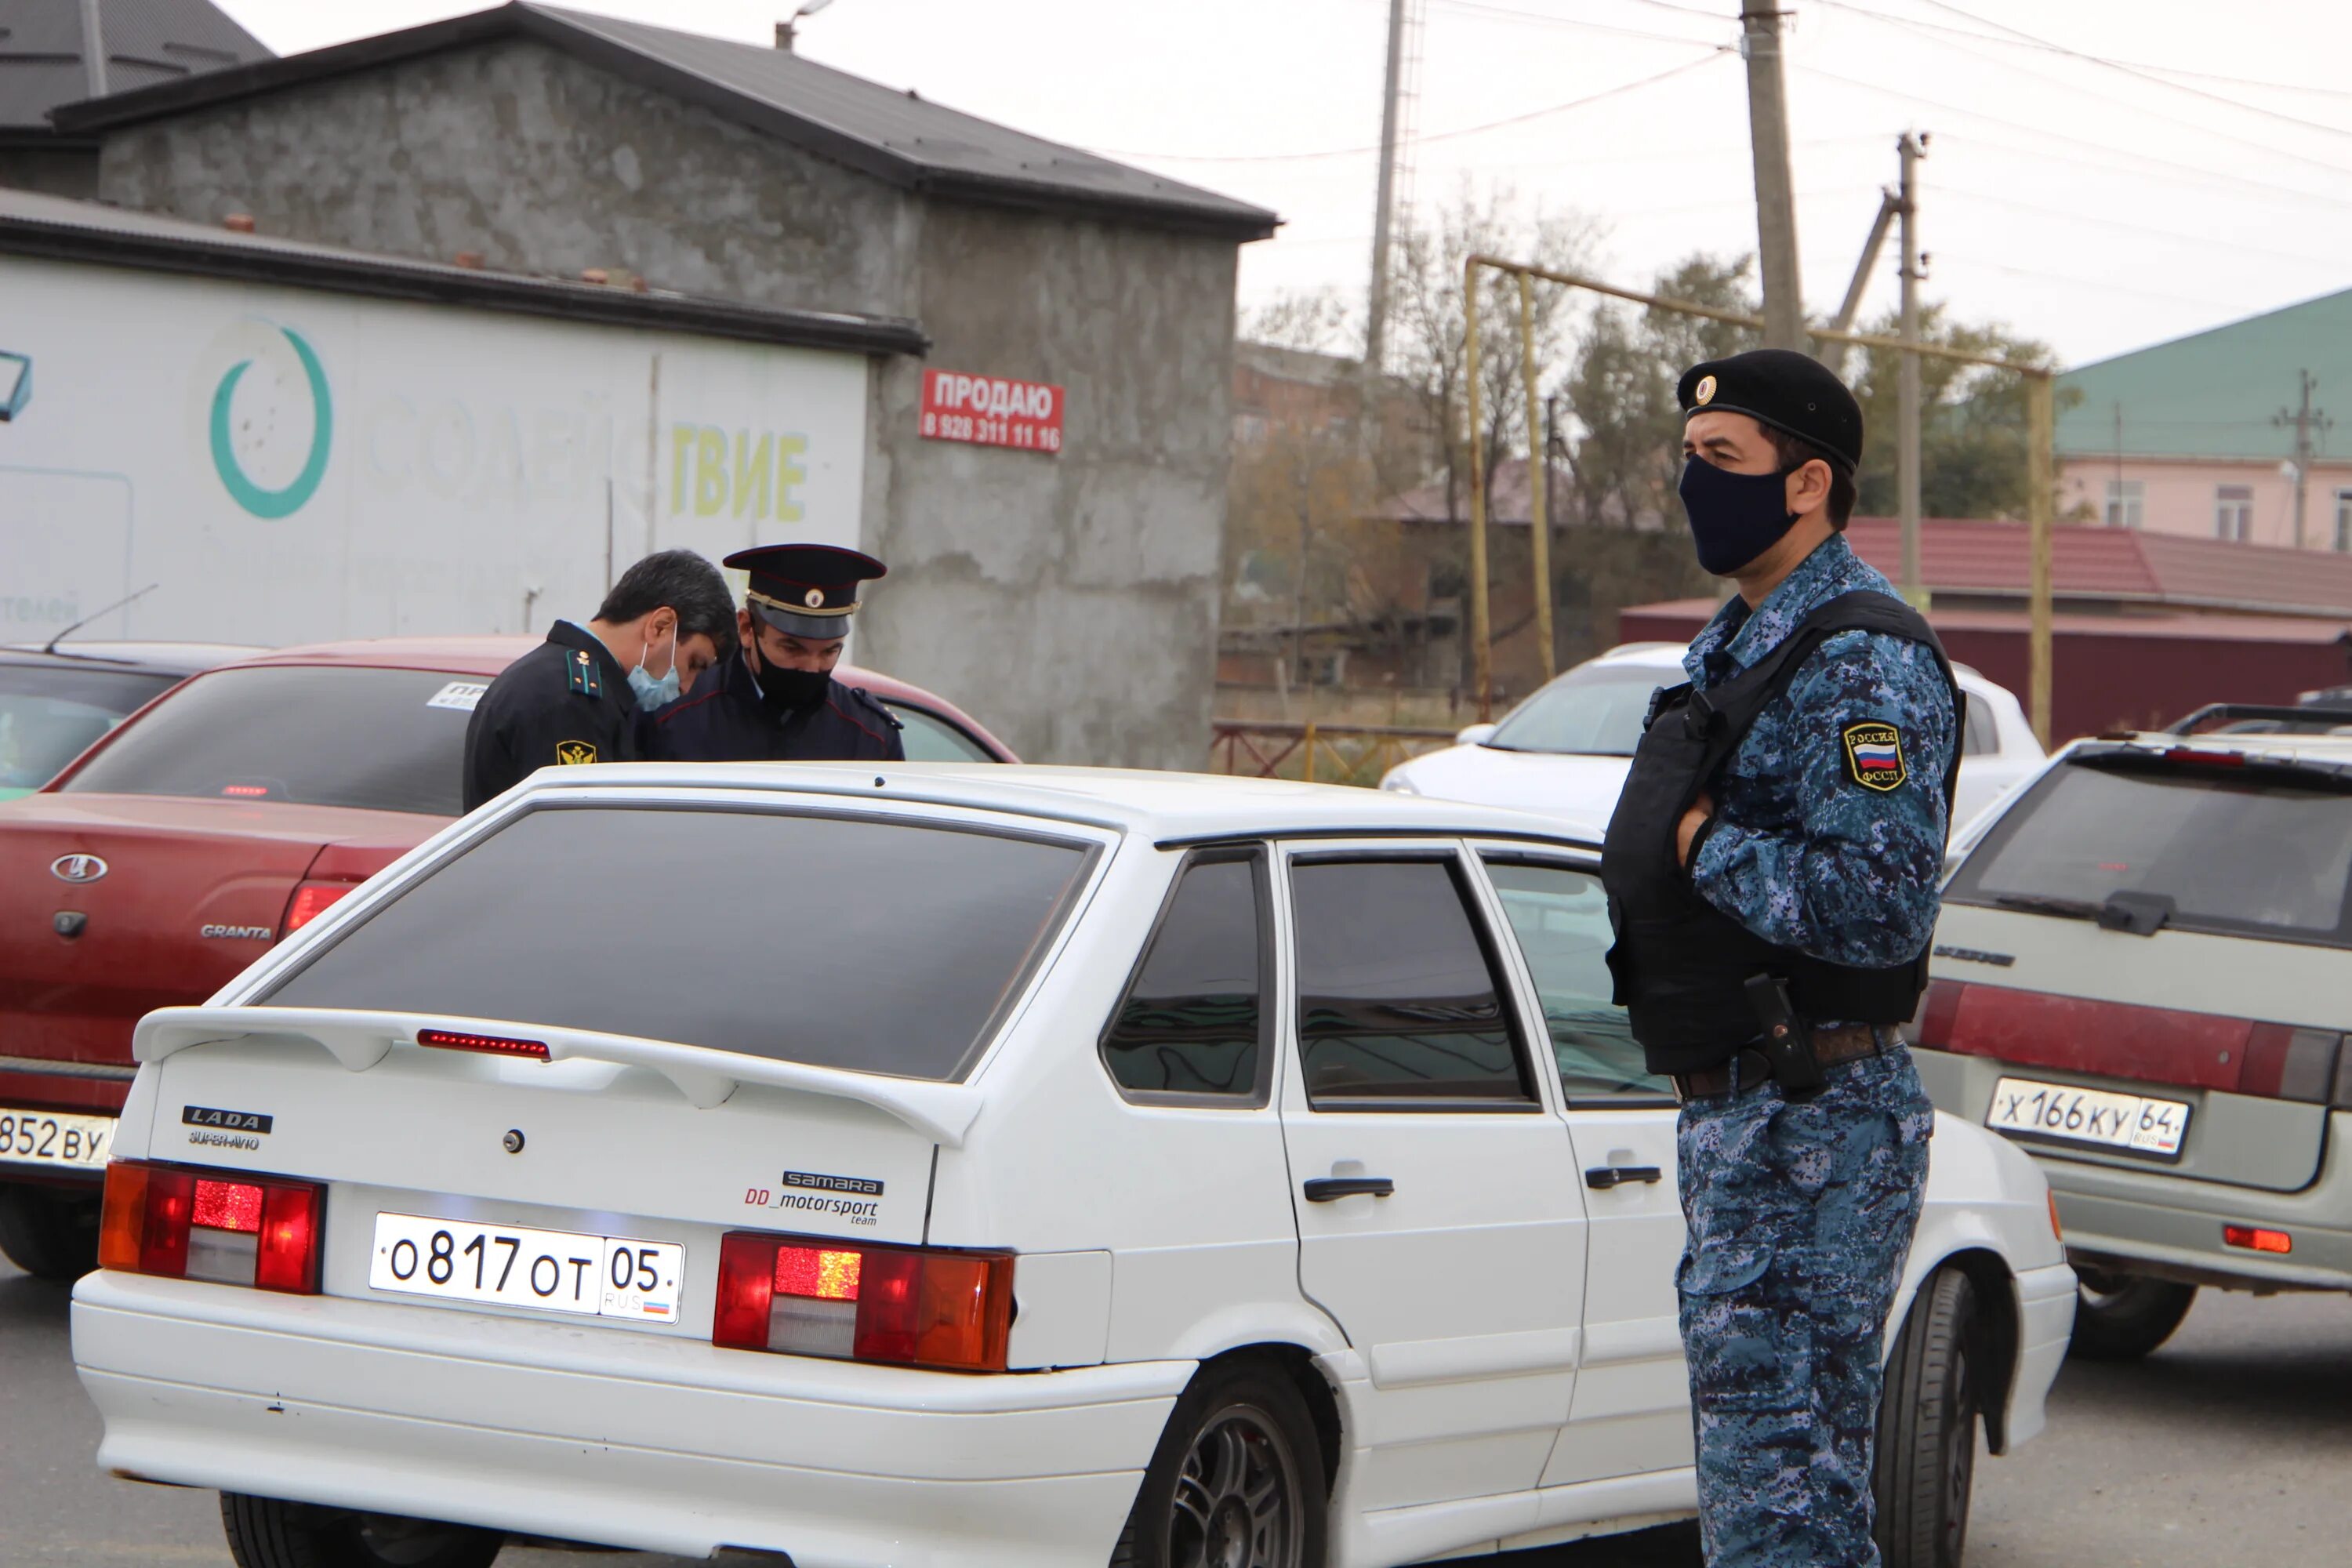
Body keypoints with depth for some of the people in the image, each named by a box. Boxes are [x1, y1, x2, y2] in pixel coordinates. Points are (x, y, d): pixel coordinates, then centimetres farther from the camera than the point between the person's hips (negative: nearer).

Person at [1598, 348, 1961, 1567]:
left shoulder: (1863, 665, -16)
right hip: (1730, 1108, 11)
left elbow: (1878, 903, -25)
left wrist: (1702, 845, -15)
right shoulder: (1736, 646, 17)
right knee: (1750, 1457, 16)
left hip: (1817, 1131, -11)